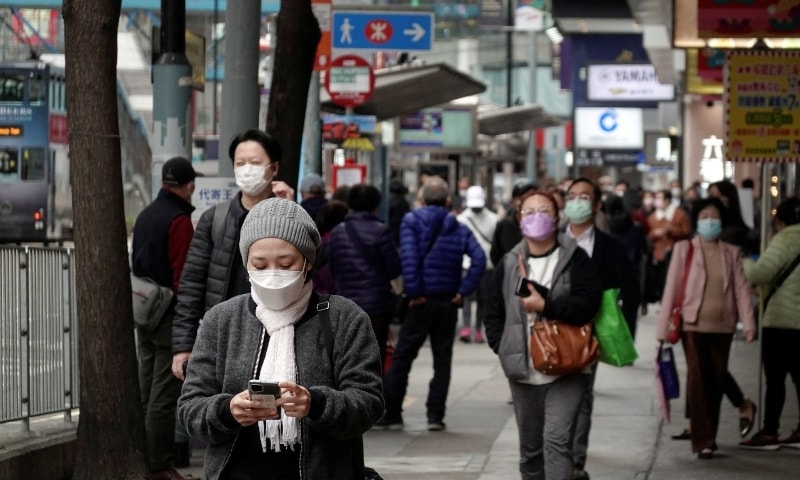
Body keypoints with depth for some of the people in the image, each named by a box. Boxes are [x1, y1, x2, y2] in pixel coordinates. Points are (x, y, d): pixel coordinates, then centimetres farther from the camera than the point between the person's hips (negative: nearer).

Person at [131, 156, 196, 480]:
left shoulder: (145, 216, 11)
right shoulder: (179, 221, -15)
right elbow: (184, 277, -19)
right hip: (171, 319, -9)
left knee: (146, 390, 14)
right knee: (164, 395, -6)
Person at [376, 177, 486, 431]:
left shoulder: (411, 220, -3)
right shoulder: (459, 229, 6)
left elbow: (409, 256, -16)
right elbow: (479, 258, -8)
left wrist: (414, 293, -13)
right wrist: (463, 291, -5)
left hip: (422, 302, -3)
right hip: (449, 302, 3)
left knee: (402, 358, 4)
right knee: (442, 360, 9)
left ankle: (391, 414, 4)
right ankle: (435, 416, 7)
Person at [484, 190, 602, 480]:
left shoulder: (575, 259, -1)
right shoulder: (509, 263, 11)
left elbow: (588, 303, -13)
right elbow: (494, 312, 16)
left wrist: (545, 306, -19)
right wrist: (502, 347, 2)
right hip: (523, 371, 5)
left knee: (556, 439, -17)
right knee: (530, 447, 14)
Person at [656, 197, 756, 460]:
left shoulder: (732, 253, 9)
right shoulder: (684, 249, 0)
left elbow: (741, 288, 4)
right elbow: (671, 288, -1)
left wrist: (748, 323, -8)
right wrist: (663, 328, -4)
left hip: (722, 326, 3)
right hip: (693, 324, -3)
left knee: (716, 381, 8)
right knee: (698, 379, -12)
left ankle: (709, 435, 22)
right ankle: (702, 440, -12)